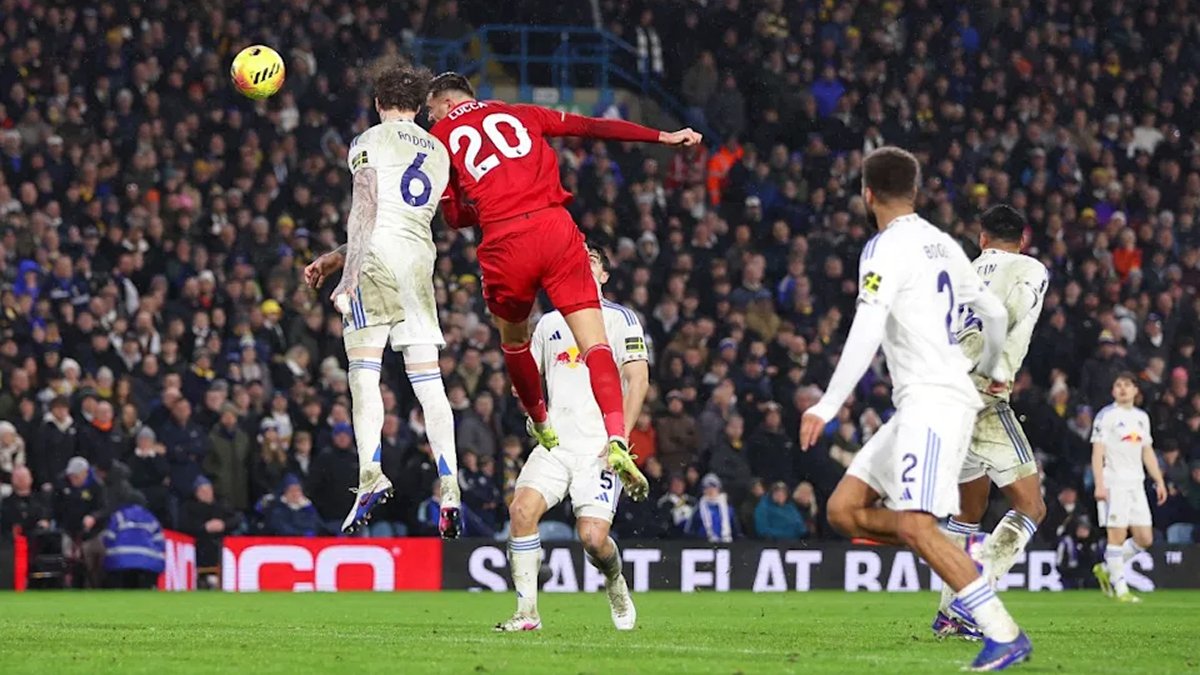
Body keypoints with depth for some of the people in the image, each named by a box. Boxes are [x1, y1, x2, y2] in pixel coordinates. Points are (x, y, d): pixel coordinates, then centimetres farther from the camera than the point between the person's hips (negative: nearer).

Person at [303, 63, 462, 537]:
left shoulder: (369, 142, 6)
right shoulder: (438, 153, 24)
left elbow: (366, 208, -8)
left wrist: (349, 269, -14)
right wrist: (331, 259, 30)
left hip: (377, 257, -5)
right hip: (420, 261, 5)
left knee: (364, 372, -5)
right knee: (427, 379, 2)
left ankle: (370, 473, -20)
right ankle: (450, 487, -8)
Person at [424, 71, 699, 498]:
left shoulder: (440, 137, 16)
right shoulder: (519, 114, 21)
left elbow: (454, 217, 14)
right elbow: (592, 127, 17)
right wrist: (663, 137, 20)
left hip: (504, 243, -1)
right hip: (554, 226, 1)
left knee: (513, 339, 27)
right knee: (594, 343, -5)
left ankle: (541, 427, 40)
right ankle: (616, 438, -24)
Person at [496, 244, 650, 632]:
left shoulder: (619, 318, 5)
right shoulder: (549, 323, 20)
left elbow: (638, 378, -2)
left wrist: (621, 436, -12)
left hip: (600, 447, -4)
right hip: (555, 442, 4)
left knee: (593, 538, -17)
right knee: (522, 509, -21)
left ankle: (615, 582, 19)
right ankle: (527, 612, -15)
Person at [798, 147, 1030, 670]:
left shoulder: (886, 249, -9)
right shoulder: (943, 245, 16)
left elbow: (866, 334, -20)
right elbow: (994, 313, 26)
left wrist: (828, 406, -20)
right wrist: (991, 370, 44)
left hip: (932, 400, -9)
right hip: (916, 406, 9)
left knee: (913, 525, -19)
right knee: (844, 510, 6)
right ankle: (958, 553, 2)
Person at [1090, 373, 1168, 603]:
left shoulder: (1142, 417, 17)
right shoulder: (1106, 416, -2)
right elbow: (1097, 452, -7)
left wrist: (1159, 481, 17)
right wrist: (1099, 484, -16)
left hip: (1136, 484, 6)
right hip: (1113, 483, -6)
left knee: (1145, 539, 2)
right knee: (1118, 534, -9)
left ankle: (1106, 569, 18)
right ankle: (1120, 587, -4)